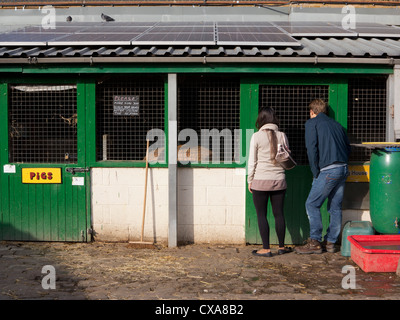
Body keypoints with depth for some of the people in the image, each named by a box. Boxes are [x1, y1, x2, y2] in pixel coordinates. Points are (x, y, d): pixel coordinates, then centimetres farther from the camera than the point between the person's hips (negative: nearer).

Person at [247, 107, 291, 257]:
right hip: (279, 181, 3)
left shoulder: (257, 136, -7)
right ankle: (281, 247, 20)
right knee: (279, 213, 11)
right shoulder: (282, 136, 1)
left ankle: (266, 249, 5)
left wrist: (250, 180, 4)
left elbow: (252, 161, -5)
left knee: (261, 215, 4)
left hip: (261, 181, -3)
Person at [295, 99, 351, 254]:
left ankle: (315, 243, 1)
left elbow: (311, 148, -9)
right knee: (335, 207, 12)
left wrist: (315, 172, -4)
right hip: (343, 169, 7)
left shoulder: (312, 123, 2)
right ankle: (331, 242, 16)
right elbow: (348, 147, 21)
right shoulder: (336, 124, 21)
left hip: (328, 170, -7)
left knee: (312, 205, 2)